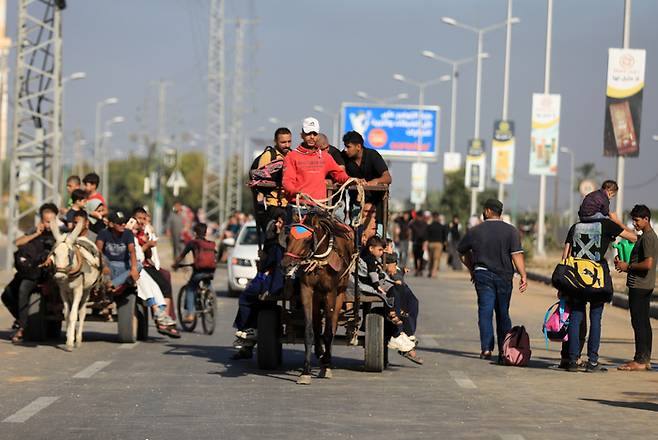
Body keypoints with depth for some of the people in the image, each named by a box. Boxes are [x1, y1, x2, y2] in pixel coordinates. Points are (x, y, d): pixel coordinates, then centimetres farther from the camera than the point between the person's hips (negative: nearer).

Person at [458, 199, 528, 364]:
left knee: (485, 311, -2)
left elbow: (462, 251, 15)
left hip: (483, 275, -1)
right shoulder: (511, 231, -1)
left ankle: (486, 348, -15)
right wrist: (523, 276, -12)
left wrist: (472, 269, 27)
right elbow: (517, 254, -11)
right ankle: (504, 350, 8)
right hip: (504, 276, 1)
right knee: (503, 313, 9)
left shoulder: (475, 231, 3)